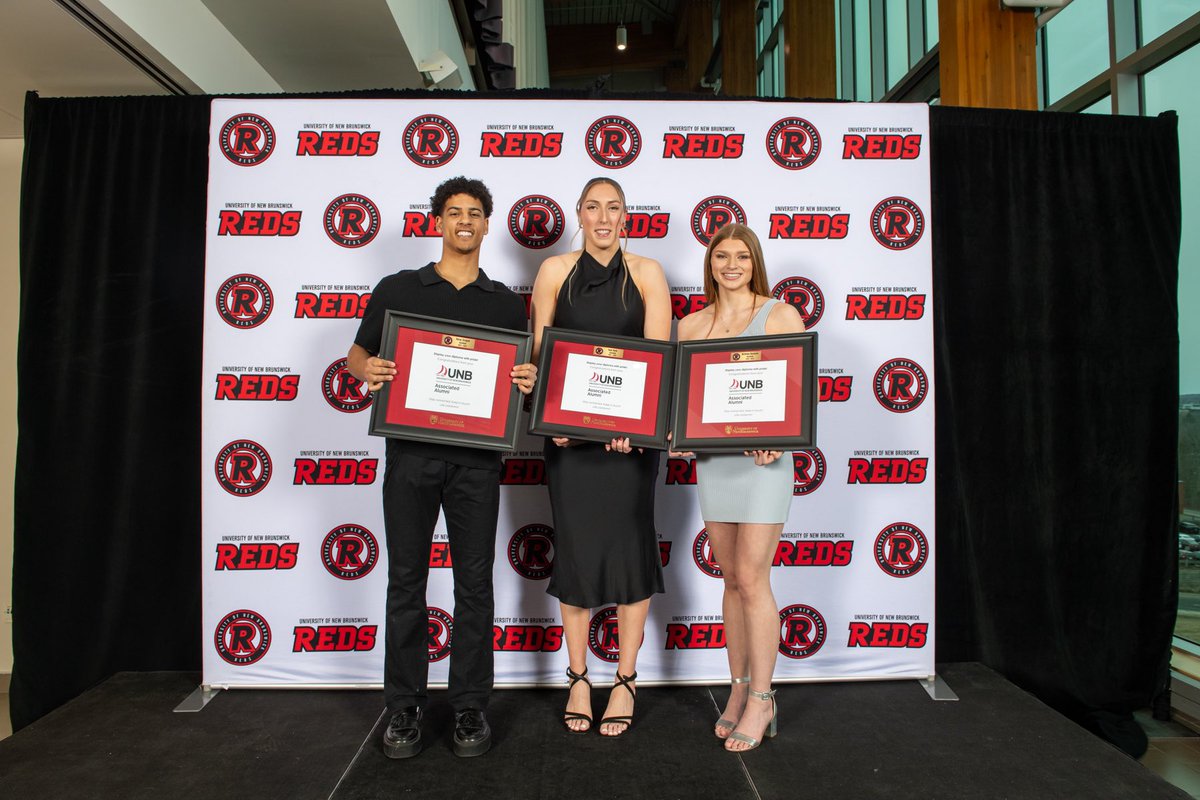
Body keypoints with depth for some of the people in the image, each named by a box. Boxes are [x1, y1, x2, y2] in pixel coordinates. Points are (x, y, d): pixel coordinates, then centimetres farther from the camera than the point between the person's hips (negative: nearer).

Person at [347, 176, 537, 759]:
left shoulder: (505, 303, 12)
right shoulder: (398, 289, 10)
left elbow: (521, 373, 14)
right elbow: (357, 355, 12)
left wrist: (528, 380, -10)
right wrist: (366, 370, -11)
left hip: (477, 454, 1)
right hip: (411, 449, 0)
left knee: (474, 580, 4)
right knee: (406, 579, 6)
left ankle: (470, 706, 17)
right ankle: (404, 706, 19)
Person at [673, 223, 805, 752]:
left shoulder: (780, 316, -1)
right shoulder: (691, 325, 11)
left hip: (762, 457, -4)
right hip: (711, 459, 4)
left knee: (751, 579, -4)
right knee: (732, 579, 12)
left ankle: (760, 700, 12)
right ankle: (739, 689, 25)